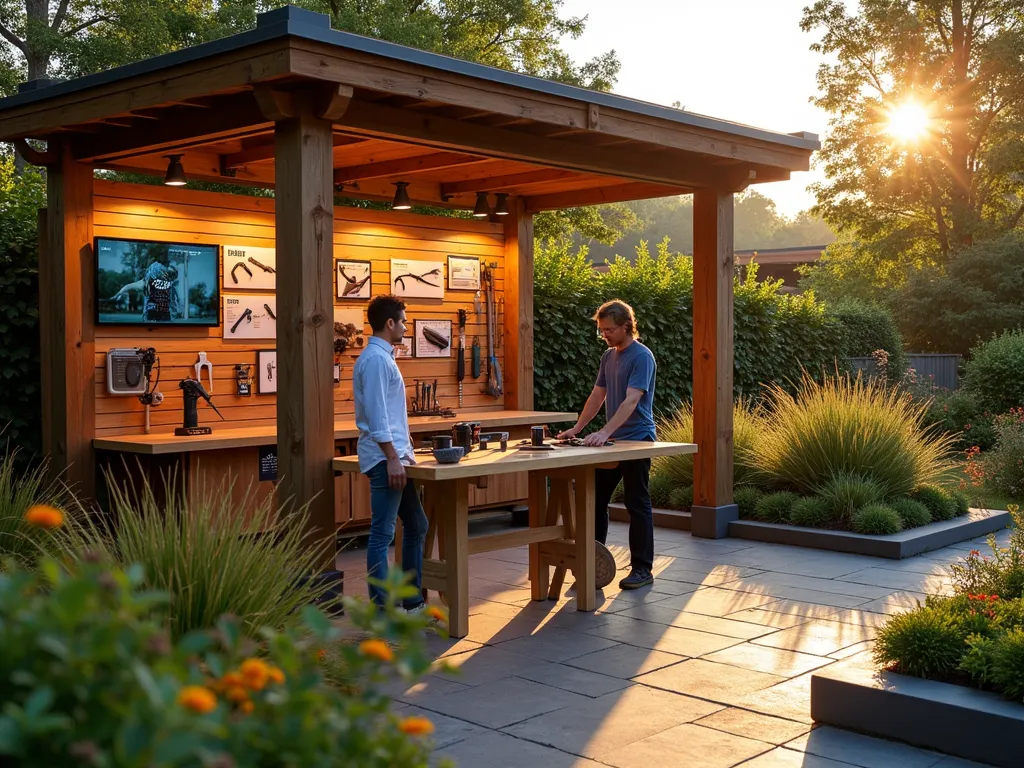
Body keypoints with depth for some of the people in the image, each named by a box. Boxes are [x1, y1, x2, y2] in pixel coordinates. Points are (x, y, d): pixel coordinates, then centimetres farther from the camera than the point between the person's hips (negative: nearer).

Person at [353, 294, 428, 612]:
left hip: (395, 454, 11)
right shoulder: (375, 359, -14)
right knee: (382, 535, -6)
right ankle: (381, 610, -1)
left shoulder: (383, 356, 17)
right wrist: (392, 458, -22)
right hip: (385, 458, -11)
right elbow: (376, 414, -21)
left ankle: (412, 600, 23)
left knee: (416, 526, 15)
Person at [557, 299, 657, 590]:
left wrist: (604, 432, -35)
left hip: (637, 440, -8)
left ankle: (642, 569, 6)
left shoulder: (642, 357, -16)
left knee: (637, 505, -2)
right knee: (595, 499, 9)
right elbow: (597, 396, 16)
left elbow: (631, 401, -26)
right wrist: (577, 429, 9)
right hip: (612, 441, 8)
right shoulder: (608, 356, 11)